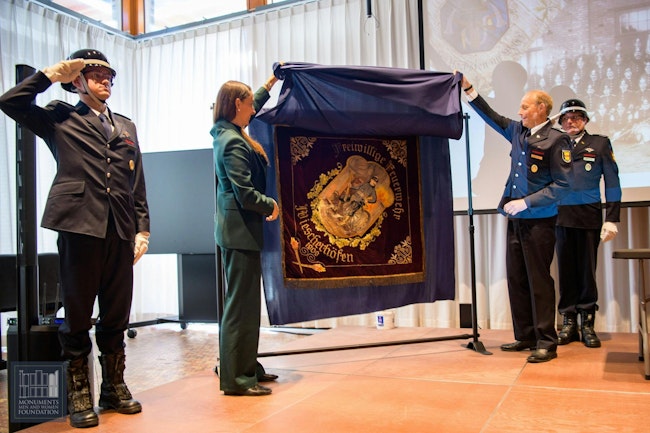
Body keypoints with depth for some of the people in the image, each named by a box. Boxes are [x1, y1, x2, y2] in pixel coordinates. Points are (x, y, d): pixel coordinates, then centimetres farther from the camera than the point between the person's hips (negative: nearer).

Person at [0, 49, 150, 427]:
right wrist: (52, 74, 1)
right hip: (80, 226, -3)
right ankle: (80, 396, 15)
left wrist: (143, 228, 9)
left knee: (116, 316, 9)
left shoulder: (126, 126, 20)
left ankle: (115, 387, 22)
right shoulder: (60, 118, 10)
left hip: (121, 231, 4)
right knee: (77, 315, 4)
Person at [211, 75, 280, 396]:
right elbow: (246, 194, -21)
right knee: (241, 304, -5)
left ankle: (246, 366, 26)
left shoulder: (226, 133, 12)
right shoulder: (234, 143, -16)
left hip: (235, 228, 10)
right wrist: (274, 205, -6)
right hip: (240, 230, -10)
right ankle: (235, 377, 3)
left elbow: (252, 107, 32)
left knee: (244, 302, 15)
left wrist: (271, 82, 38)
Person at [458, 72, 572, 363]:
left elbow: (562, 186, -13)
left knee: (539, 280, -3)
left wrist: (526, 202, -17)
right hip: (516, 219, 7)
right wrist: (468, 89, 20)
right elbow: (492, 117, 25)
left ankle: (547, 342, 7)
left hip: (539, 221, -7)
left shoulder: (556, 140, -9)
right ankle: (525, 336, 20)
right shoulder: (518, 132, 11)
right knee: (516, 279, 9)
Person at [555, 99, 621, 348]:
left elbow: (612, 183, 2)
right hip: (561, 217, 2)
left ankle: (587, 324, 12)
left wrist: (612, 219, -6)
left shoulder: (600, 144, 5)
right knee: (566, 271, 5)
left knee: (587, 271, 3)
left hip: (589, 217, -2)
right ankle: (568, 323, 12)